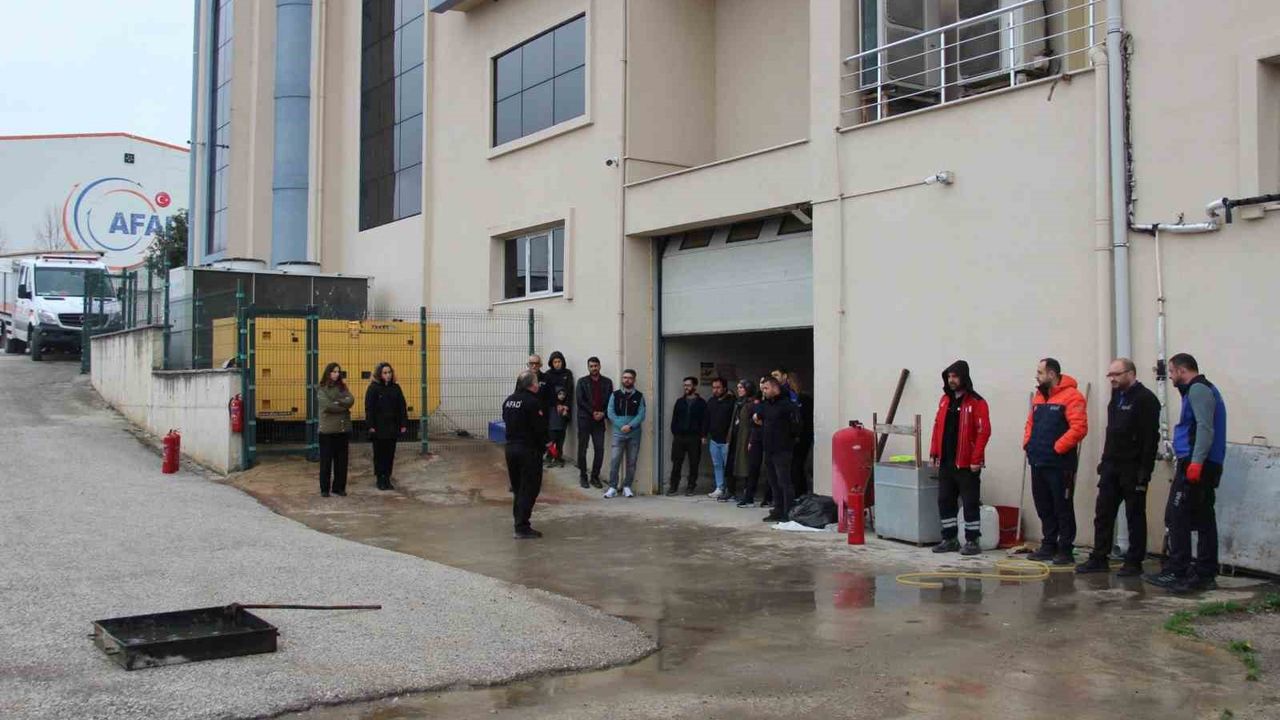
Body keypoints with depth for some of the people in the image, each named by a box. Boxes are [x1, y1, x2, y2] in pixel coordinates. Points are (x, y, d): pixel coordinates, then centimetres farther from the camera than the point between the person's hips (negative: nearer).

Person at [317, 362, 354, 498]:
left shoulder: (342, 387, 11)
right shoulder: (321, 389, -1)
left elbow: (351, 400, -5)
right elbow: (327, 406, -15)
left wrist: (337, 402, -15)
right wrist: (344, 407, -7)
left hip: (343, 429, 4)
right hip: (327, 430, -4)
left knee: (342, 461, 6)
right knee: (326, 461, 2)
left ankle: (339, 487, 15)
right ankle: (324, 489, 10)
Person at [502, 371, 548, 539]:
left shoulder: (509, 400, 8)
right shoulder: (532, 402, -17)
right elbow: (540, 428, -17)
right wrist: (544, 443, 0)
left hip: (511, 447, 8)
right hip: (529, 449, -8)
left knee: (518, 488, 16)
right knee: (529, 489, -2)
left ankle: (519, 524, 20)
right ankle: (522, 528, -3)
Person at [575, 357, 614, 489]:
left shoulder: (607, 382, 9)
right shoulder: (582, 382, 3)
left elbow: (611, 401, 6)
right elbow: (579, 400, -6)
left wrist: (603, 413, -10)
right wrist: (593, 412, -12)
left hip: (600, 420, 1)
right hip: (584, 419, -1)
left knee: (600, 449, -3)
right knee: (582, 449, 4)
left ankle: (595, 477, 8)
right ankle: (583, 476, 14)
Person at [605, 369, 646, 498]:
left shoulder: (639, 396, 5)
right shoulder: (615, 395, 7)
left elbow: (641, 414, -3)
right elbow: (611, 413, 1)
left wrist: (630, 426, -16)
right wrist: (621, 426, -12)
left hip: (634, 434, 1)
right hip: (618, 433, -1)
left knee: (631, 462, 4)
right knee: (614, 461, -8)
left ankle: (627, 486, 14)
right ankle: (612, 487, -3)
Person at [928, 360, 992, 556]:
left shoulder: (976, 402, -9)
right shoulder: (945, 400, 12)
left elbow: (983, 431, -14)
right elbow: (937, 426, 16)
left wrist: (976, 459, -17)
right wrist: (934, 453, 10)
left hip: (966, 464, -7)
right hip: (945, 462, 7)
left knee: (970, 502, 1)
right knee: (945, 501, 10)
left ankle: (972, 541, 8)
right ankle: (950, 539, 20)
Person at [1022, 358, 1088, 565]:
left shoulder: (1071, 396, -11)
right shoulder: (1039, 397, 15)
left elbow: (1079, 428, -19)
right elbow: (1031, 423, 24)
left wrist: (1057, 448, -18)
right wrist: (1027, 443, 8)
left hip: (1059, 464, -8)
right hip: (1038, 462, 8)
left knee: (1062, 508, -1)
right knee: (1044, 507, 13)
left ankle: (1065, 550, 5)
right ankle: (1048, 546, 22)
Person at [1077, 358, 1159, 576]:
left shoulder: (1145, 399, -11)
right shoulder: (1117, 397, 15)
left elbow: (1151, 438, -17)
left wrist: (1145, 471, -20)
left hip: (1133, 469, -8)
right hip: (1111, 467, 8)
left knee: (1135, 516, 2)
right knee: (1103, 514, 7)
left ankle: (1134, 563, 9)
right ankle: (1099, 559, 13)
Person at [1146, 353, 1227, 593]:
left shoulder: (1198, 389, -9)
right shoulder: (1204, 389, 22)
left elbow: (1205, 428, -20)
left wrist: (1196, 462, -26)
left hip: (1194, 466, -10)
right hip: (1207, 466, 10)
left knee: (1177, 519, -8)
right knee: (1203, 520, 9)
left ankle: (1176, 572, -8)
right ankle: (1205, 575, 12)